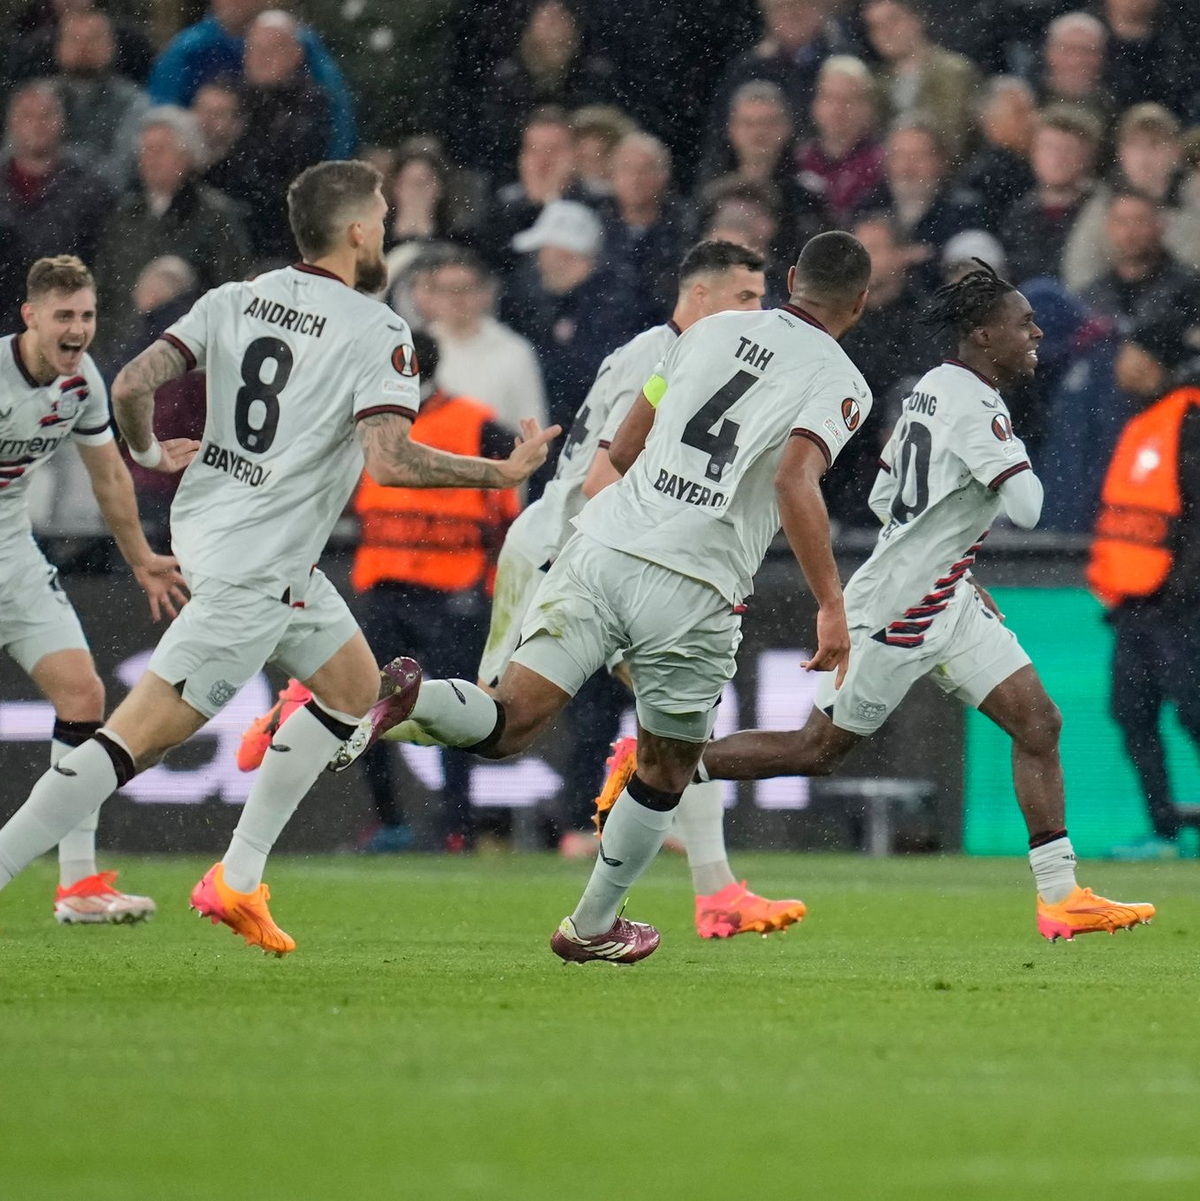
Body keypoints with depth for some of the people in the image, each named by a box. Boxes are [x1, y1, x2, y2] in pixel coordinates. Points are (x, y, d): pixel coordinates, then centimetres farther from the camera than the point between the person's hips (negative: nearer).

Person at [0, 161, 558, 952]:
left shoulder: (234, 300, 5)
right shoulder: (377, 332, -13)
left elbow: (132, 386, -2)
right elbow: (388, 459, -25)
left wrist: (150, 453, 19)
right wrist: (503, 473, -14)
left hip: (205, 524, 9)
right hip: (255, 572, -9)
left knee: (355, 689, 22)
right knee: (136, 740, -8)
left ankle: (238, 880, 20)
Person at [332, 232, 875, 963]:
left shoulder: (714, 331, 17)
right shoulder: (841, 384, 2)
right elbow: (795, 481, -17)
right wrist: (831, 606, -15)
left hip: (606, 545, 3)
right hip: (694, 592, -3)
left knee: (506, 725, -2)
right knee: (665, 774, 20)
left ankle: (413, 701, -32)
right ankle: (593, 927, 30)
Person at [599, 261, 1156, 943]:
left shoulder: (936, 387, 9)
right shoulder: (975, 407, -21)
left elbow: (883, 497, 17)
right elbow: (1026, 508, -29)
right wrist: (1017, 456, -7)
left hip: (946, 601, 9)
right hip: (899, 611, -9)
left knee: (1039, 723, -1)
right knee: (818, 749, 3)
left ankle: (1061, 898, -3)